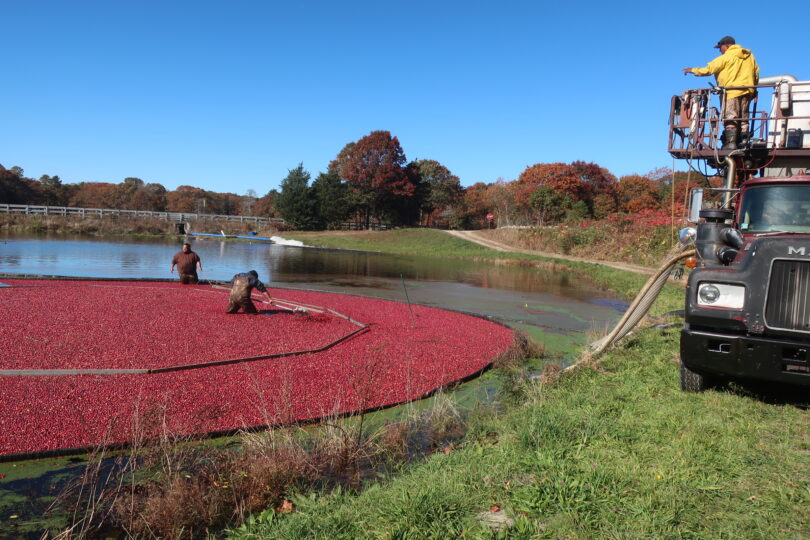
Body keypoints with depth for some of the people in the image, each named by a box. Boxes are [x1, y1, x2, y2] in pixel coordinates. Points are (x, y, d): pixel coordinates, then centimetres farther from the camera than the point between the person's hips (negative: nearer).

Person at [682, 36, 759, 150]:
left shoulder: (727, 57, -2)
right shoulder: (749, 56, 19)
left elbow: (709, 69, -2)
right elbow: (756, 73, 21)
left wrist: (692, 70, 8)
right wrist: (753, 88, 28)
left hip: (732, 91, -7)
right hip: (747, 91, 7)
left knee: (730, 118, -10)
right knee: (743, 119, 9)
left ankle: (731, 143, -19)